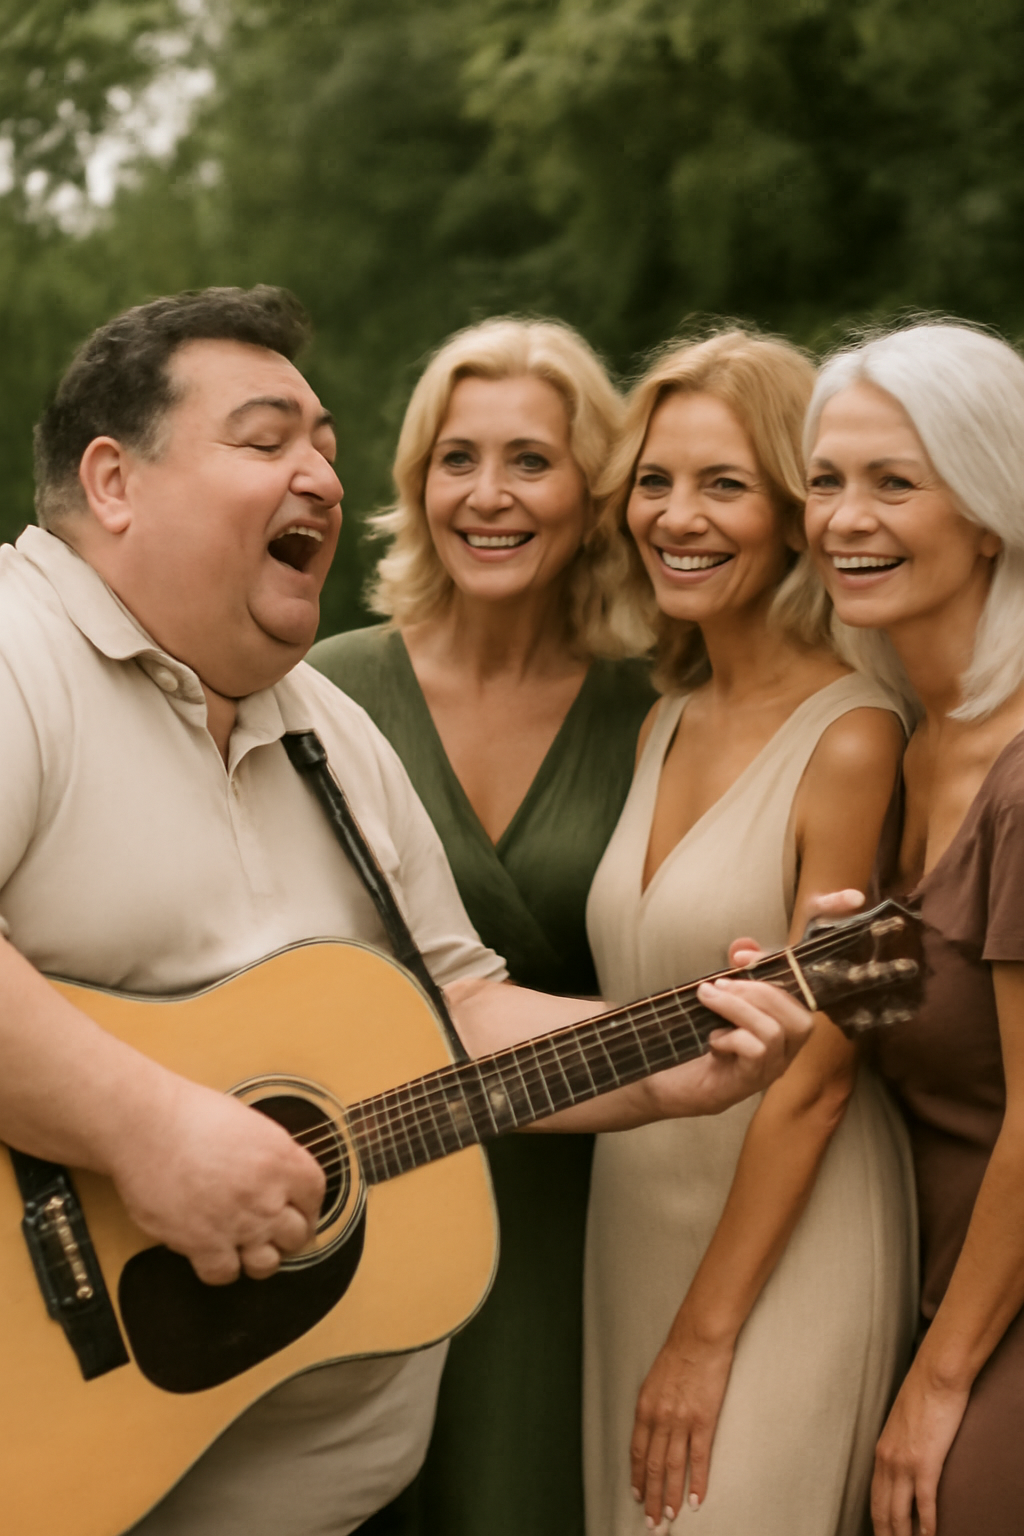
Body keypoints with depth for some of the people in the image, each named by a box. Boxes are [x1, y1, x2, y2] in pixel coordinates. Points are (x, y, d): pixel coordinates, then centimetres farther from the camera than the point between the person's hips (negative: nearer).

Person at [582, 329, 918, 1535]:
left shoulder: (850, 740, -15)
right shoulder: (663, 728, 7)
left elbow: (813, 1081, -15)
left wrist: (708, 1332, -12)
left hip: (785, 1253, -7)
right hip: (632, 1232, 7)